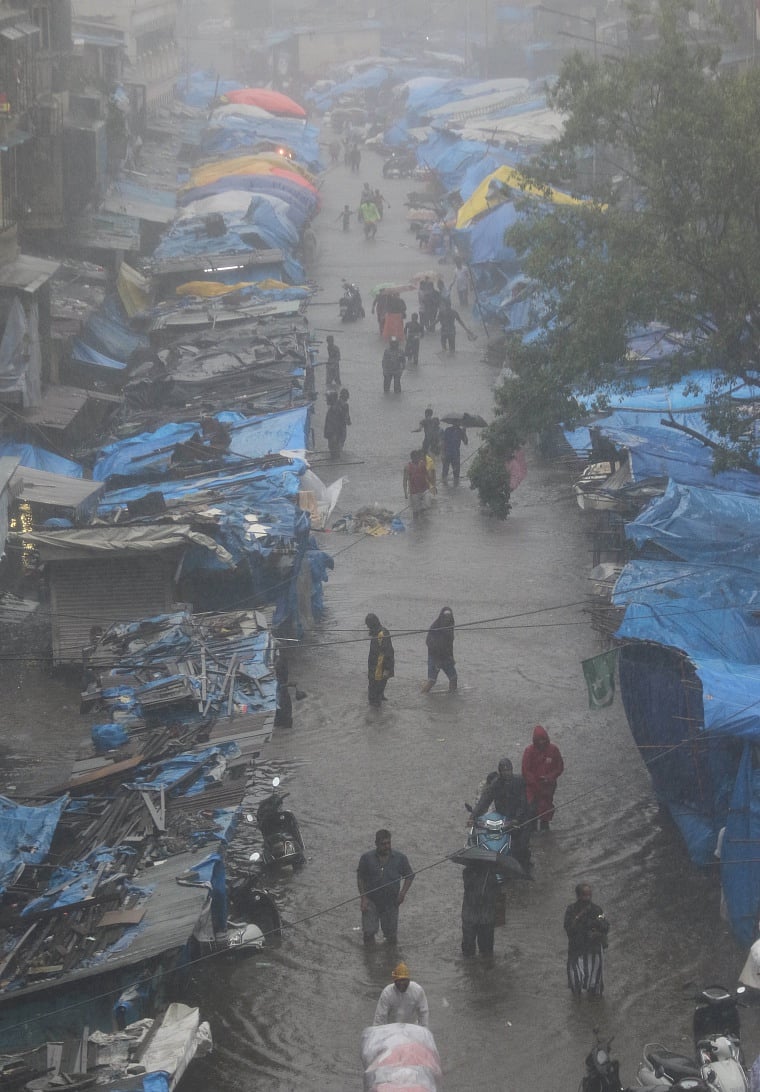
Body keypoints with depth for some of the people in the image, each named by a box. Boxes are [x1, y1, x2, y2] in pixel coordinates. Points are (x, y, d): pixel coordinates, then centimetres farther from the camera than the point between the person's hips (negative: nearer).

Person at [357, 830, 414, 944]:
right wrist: (363, 898, -8)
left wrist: (403, 892, -8)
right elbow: (360, 878, 0)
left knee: (391, 936, 7)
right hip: (371, 901, -1)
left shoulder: (400, 858, -4)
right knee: (368, 932, -9)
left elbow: (409, 876, 7)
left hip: (391, 903, 1)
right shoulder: (367, 858, -6)